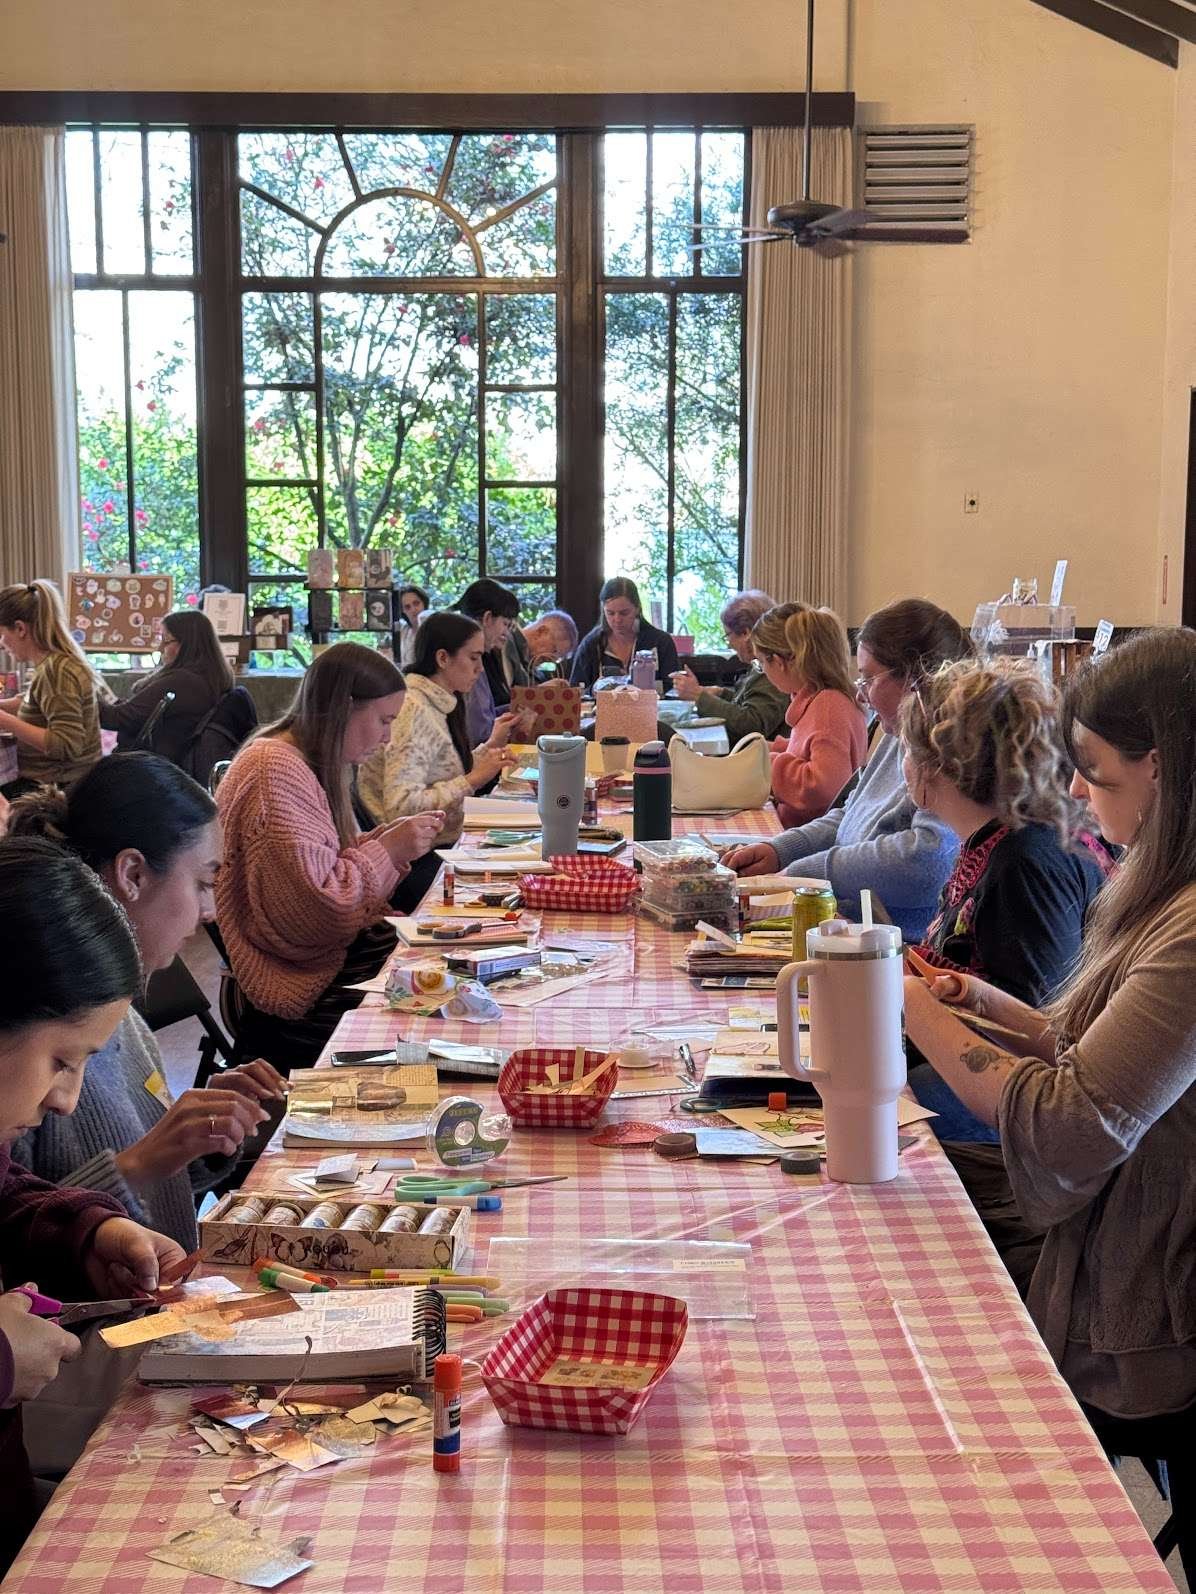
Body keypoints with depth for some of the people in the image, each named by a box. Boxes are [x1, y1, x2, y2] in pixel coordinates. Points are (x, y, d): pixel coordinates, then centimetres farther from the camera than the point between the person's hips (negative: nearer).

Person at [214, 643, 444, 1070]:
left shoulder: (313, 763, 13)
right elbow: (313, 910, -24)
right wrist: (388, 850, -15)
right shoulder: (278, 773, -20)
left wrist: (387, 840, 1)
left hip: (330, 949, 10)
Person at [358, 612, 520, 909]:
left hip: (438, 849, 9)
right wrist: (472, 780, -22)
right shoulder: (413, 711, -17)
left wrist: (491, 745, 13)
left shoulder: (437, 706, 12)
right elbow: (400, 807, -25)